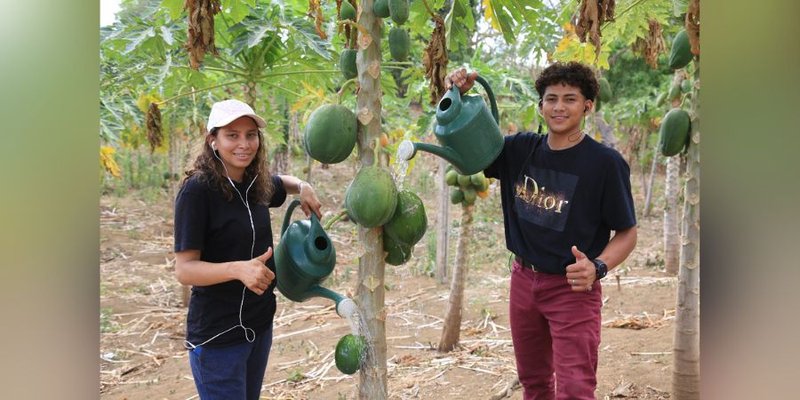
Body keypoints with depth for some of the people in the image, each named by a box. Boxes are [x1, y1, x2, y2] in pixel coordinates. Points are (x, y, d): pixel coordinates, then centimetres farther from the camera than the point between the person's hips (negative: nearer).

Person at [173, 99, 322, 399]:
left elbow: (284, 181, 25)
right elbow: (184, 269, -20)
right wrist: (238, 268, -37)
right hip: (217, 335, -7)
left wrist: (304, 188, 3)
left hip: (260, 325, 7)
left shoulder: (257, 184, 1)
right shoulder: (197, 190, -18)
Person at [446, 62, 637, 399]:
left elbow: (627, 233, -9)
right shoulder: (521, 149, -1)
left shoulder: (606, 162, -14)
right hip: (524, 280, 5)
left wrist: (597, 267, -28)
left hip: (573, 288, -5)